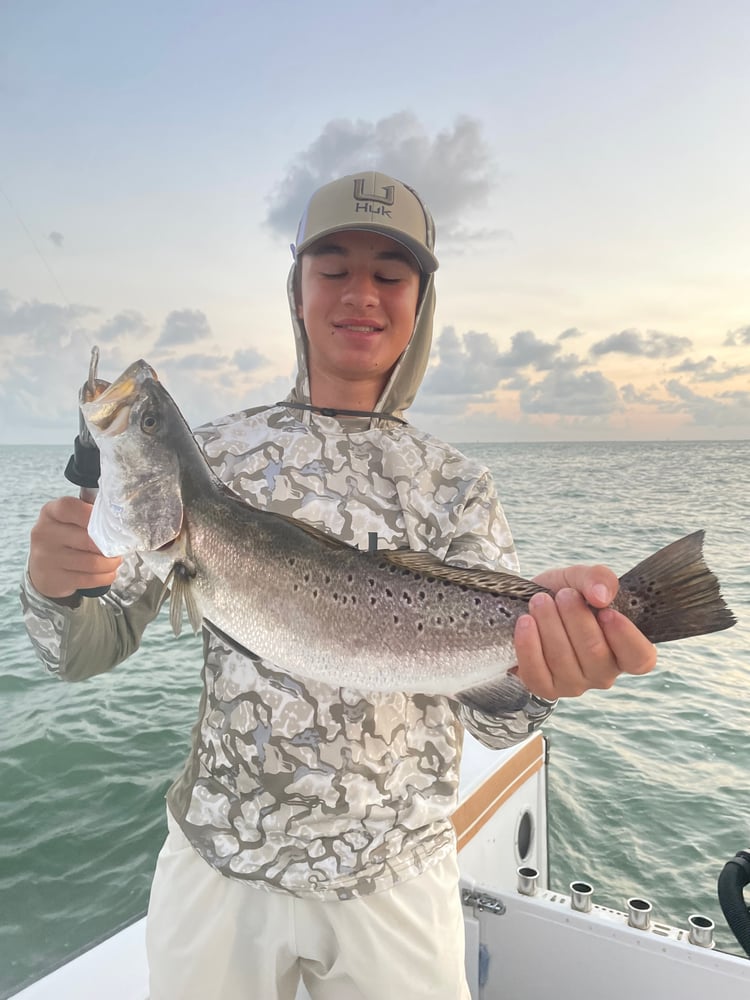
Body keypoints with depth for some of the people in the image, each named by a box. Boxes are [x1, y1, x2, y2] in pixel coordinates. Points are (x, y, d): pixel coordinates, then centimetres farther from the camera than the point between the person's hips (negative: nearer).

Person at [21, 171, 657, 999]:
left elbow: (492, 719, -11)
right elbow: (90, 650, -3)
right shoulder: (217, 452, -4)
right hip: (218, 861, 1)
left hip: (396, 878, 0)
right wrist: (52, 586, -25)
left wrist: (535, 672, -34)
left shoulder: (459, 486, -3)